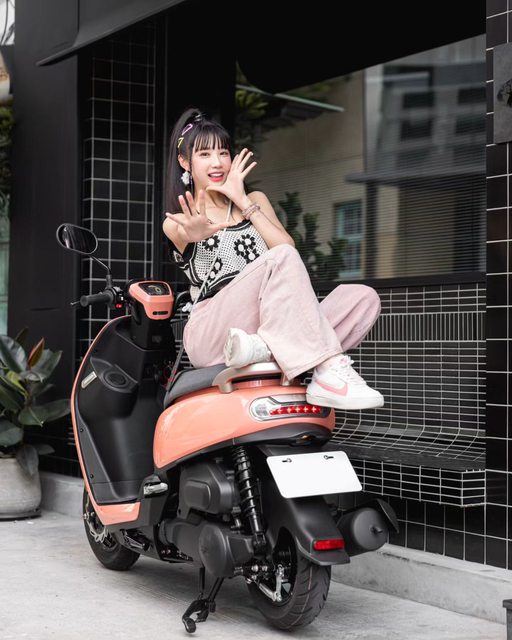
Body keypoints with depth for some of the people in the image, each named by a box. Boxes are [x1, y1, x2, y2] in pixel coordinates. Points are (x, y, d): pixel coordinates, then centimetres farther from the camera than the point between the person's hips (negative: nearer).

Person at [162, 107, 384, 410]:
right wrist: (196, 233, -35)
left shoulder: (255, 201, 25)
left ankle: (265, 349, -36)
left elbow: (288, 244, 6)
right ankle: (329, 372, -41)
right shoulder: (175, 222, 15)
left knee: (364, 297, -17)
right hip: (210, 336, -4)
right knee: (281, 259, -30)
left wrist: (243, 201, 1)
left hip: (268, 324, 5)